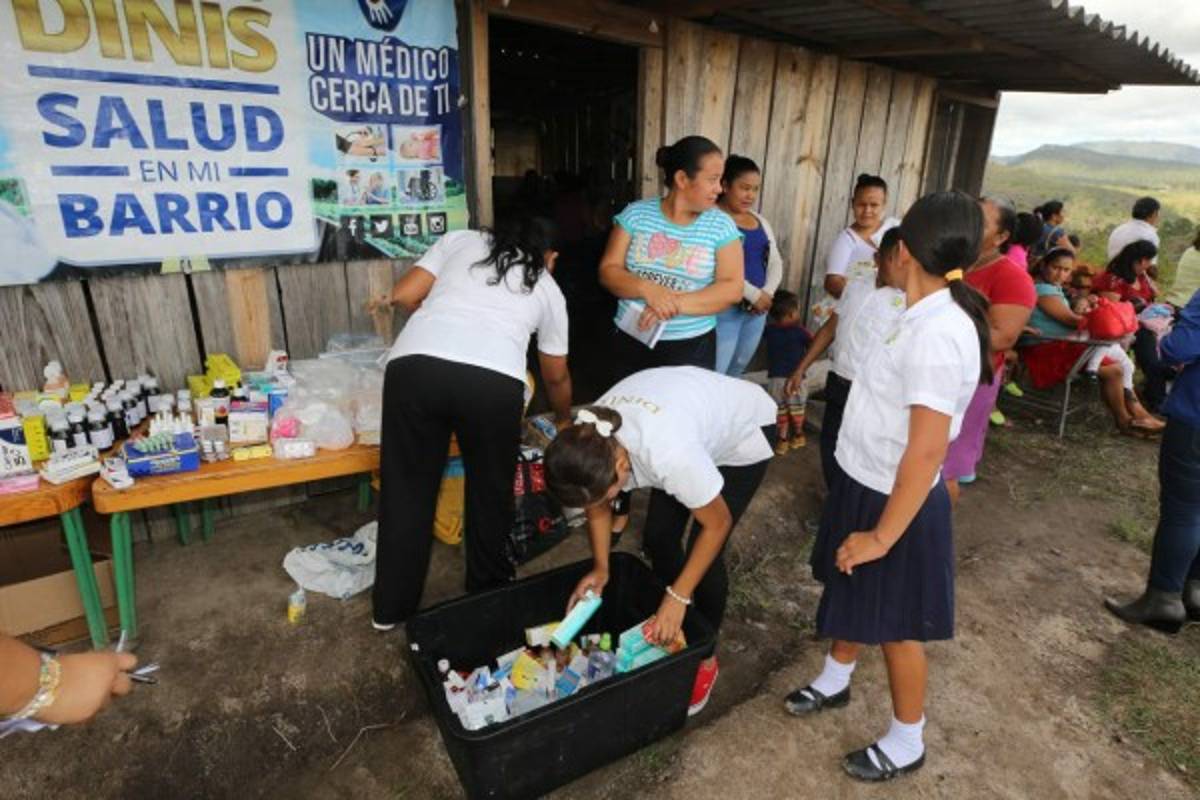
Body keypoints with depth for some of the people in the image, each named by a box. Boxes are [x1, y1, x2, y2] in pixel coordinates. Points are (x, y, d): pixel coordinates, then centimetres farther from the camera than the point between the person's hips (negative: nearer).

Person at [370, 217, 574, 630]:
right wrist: (564, 421, 54)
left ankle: (392, 608, 31)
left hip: (414, 367, 2)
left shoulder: (460, 239, 28)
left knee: (407, 489, 16)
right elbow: (556, 377, 36)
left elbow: (402, 295, 18)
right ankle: (489, 593, 40)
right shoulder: (548, 289, 27)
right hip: (493, 382, -1)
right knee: (491, 491, 22)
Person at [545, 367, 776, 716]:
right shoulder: (586, 441, -26)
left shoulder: (669, 454, -44)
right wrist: (600, 568, -11)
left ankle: (704, 658, 16)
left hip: (743, 429, -5)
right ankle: (673, 631, 29)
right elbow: (597, 506, -4)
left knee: (703, 555, -8)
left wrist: (678, 597, -23)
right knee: (658, 538, 4)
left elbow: (717, 523, -26)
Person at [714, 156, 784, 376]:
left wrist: (767, 293, -6)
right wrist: (754, 294, -18)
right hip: (724, 308, -7)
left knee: (736, 374, 18)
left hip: (758, 308, 8)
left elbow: (775, 261, 14)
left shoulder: (759, 219, 15)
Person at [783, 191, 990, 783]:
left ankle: (906, 745, 36)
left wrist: (883, 536, -21)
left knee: (896, 624, 12)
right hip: (867, 483, 8)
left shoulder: (937, 333, -28)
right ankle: (833, 683, 51)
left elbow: (927, 451, -29)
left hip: (897, 500, -8)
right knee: (850, 593, 26)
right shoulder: (927, 316, 0)